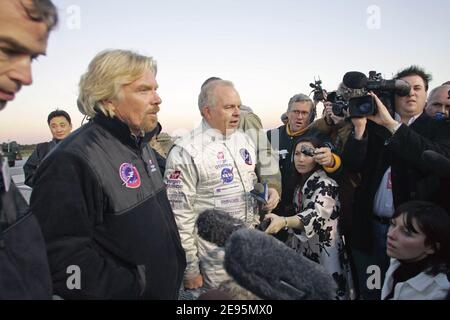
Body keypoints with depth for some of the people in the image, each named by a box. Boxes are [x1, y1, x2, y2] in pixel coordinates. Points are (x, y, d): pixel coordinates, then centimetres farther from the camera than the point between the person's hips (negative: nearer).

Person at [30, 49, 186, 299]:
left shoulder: (142, 146, 5)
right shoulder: (72, 161, -24)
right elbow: (61, 257, -28)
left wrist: (177, 267, 12)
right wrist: (135, 289, -23)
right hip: (125, 292, -8)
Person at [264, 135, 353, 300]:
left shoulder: (326, 184, -17)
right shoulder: (301, 183, 7)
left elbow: (314, 215, -34)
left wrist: (284, 221, -49)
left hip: (324, 256, -7)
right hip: (303, 253, 7)